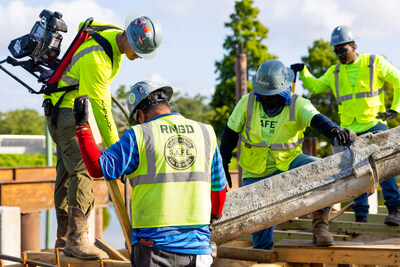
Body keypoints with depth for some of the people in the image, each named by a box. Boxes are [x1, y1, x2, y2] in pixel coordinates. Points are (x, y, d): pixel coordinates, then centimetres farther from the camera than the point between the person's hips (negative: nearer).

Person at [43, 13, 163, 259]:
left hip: (76, 106, 10)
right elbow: (101, 108, -29)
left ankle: (63, 234, 18)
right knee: (83, 168, -19)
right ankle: (76, 239, -20)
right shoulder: (96, 58, -31)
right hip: (65, 108, -9)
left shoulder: (114, 35, -4)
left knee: (67, 169, 12)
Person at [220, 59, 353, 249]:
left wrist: (334, 130, -55)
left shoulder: (297, 105, -14)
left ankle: (319, 226, -14)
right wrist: (223, 165, 4)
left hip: (288, 162, -1)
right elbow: (230, 134, 1)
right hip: (256, 173, 1)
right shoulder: (247, 103, -10)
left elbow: (317, 120, -33)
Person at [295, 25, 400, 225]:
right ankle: (361, 217, 8)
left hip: (374, 125, -4)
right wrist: (303, 72, 7)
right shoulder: (334, 72, 12)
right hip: (349, 130, 4)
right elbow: (315, 87, 23)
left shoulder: (375, 63, -1)